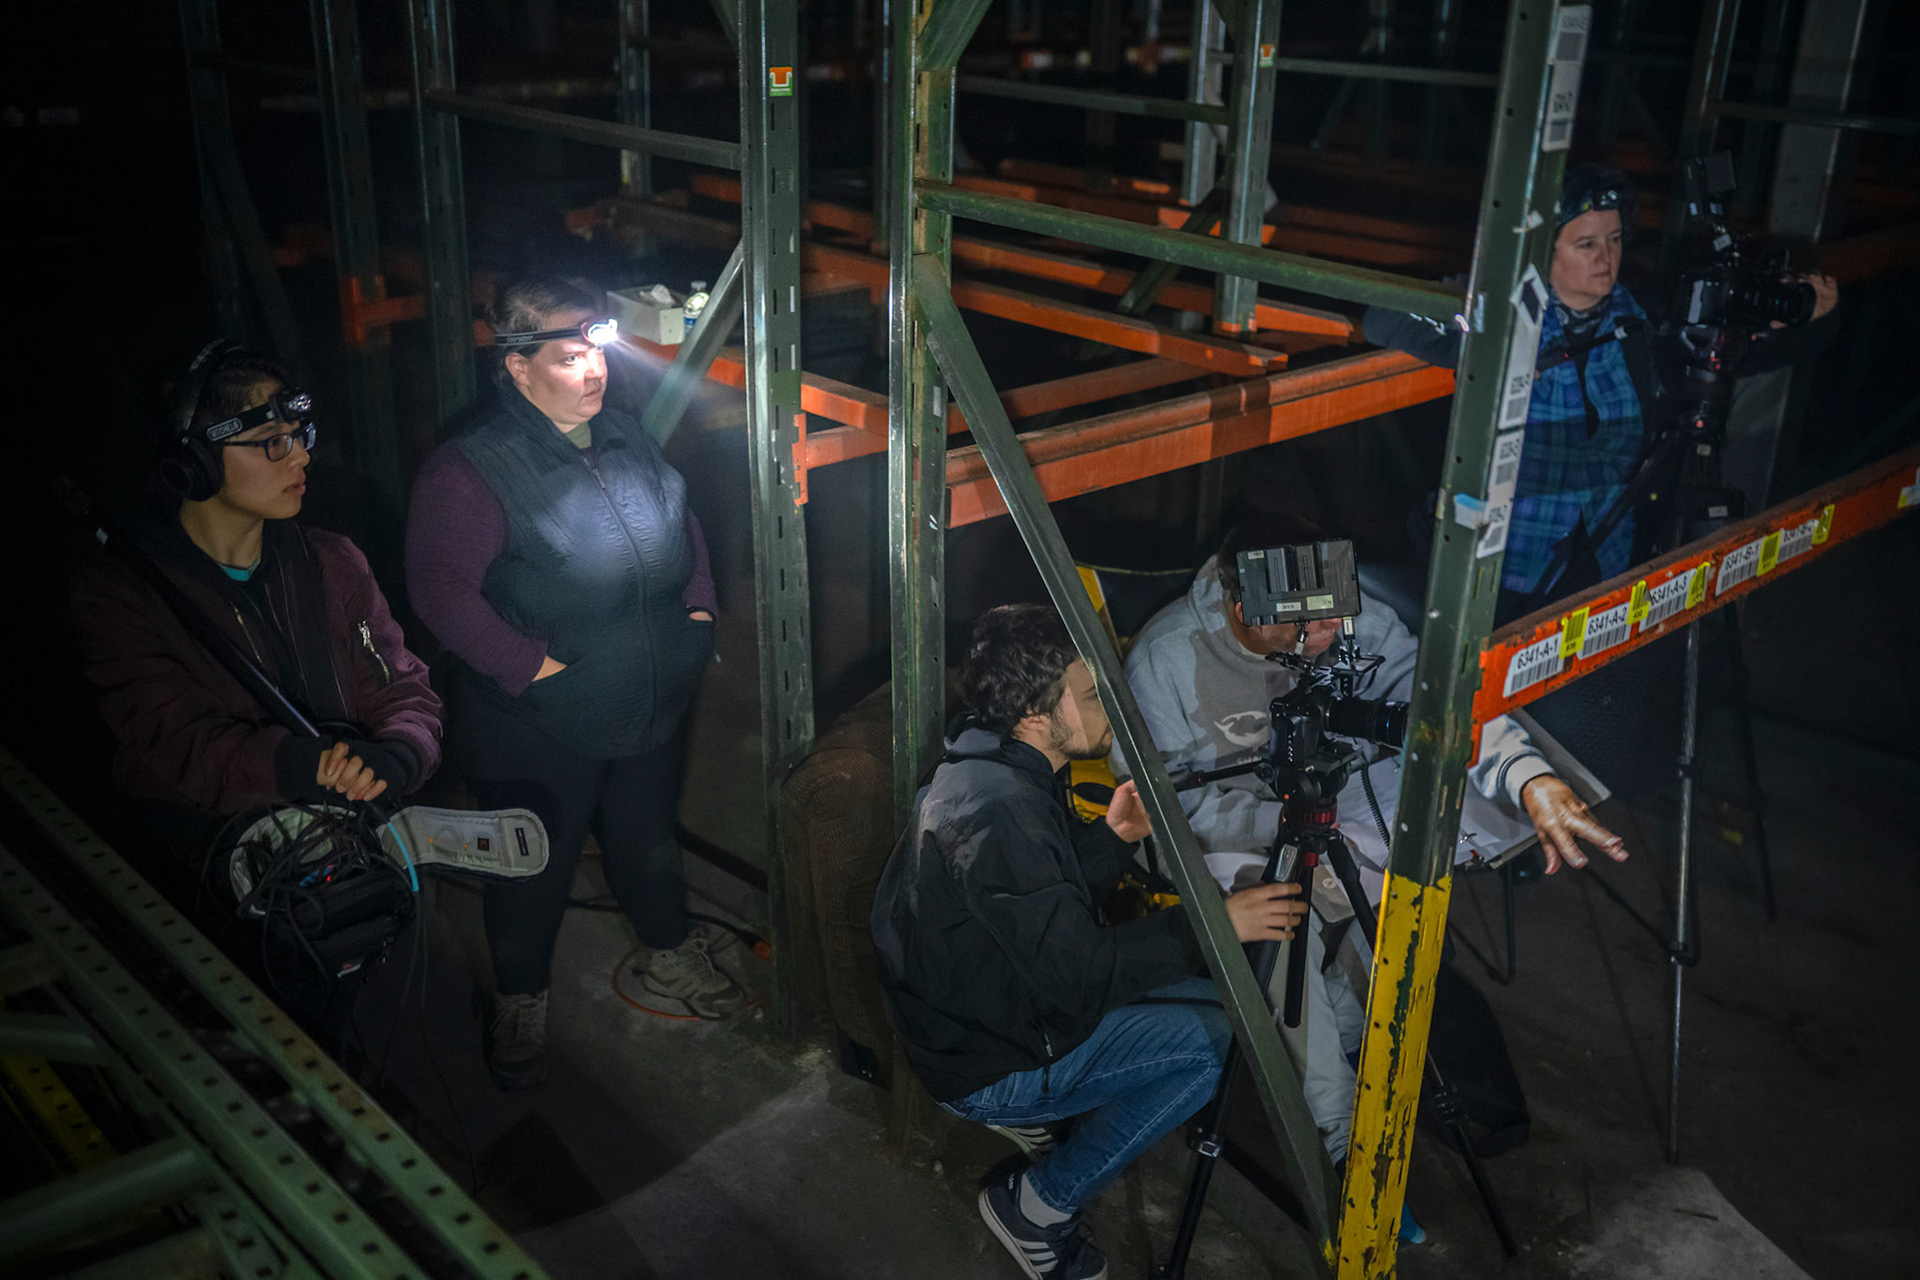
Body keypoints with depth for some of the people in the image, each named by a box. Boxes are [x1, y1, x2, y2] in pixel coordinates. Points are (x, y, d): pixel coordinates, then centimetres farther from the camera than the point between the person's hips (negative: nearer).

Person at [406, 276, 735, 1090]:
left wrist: (699, 608, 4)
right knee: (535, 870, 14)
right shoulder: (470, 471, -21)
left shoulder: (627, 438, 2)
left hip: (651, 711, 6)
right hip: (540, 731, -6)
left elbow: (682, 524, 16)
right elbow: (443, 592, -25)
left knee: (649, 840, 25)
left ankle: (672, 955, 50)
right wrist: (531, 667, -25)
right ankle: (521, 1002, 38)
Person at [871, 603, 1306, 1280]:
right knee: (1211, 1037, -16)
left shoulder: (992, 768, 1)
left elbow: (1058, 906, 11)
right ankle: (1037, 1206, -4)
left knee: (1200, 995, 10)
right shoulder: (997, 811, -30)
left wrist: (1111, 838, -5)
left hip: (989, 1005, 10)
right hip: (981, 1066, -9)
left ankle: (1024, 1112, 15)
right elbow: (1081, 974, -27)